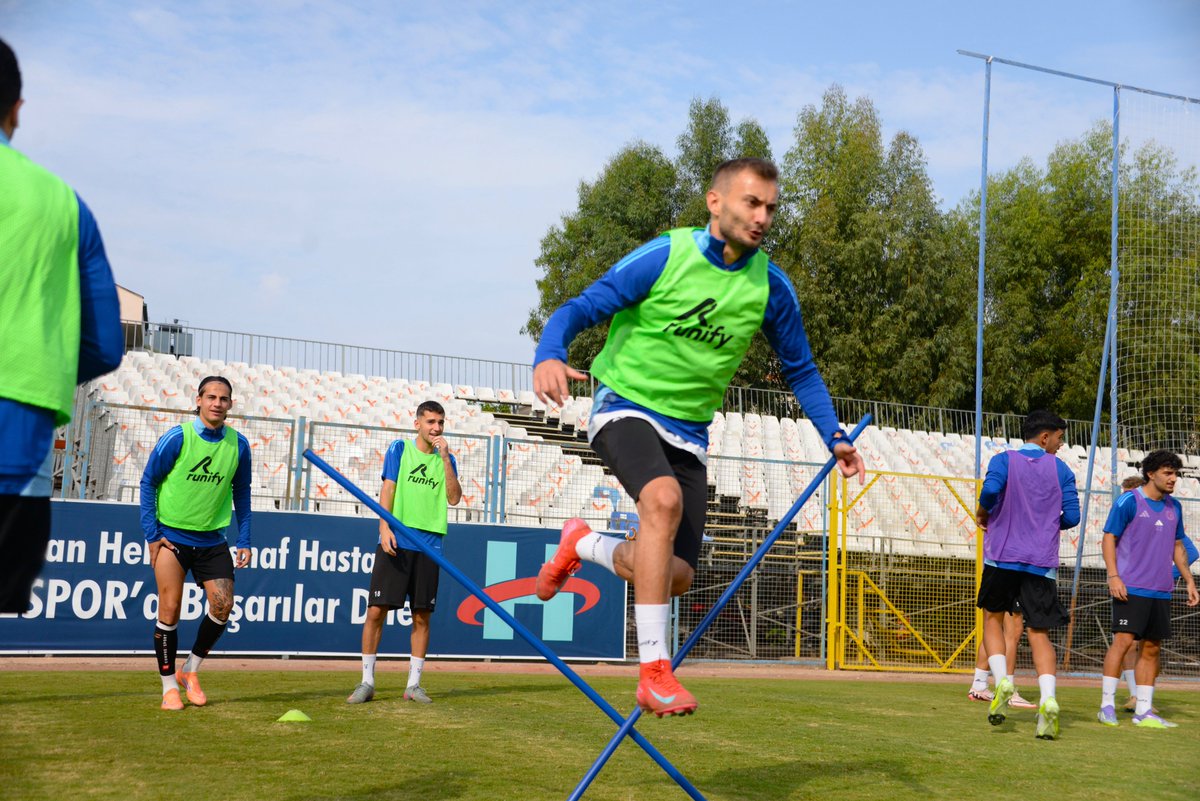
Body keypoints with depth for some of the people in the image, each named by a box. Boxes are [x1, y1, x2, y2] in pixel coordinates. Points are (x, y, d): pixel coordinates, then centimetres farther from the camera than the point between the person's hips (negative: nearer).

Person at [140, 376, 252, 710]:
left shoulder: (238, 444, 0)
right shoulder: (176, 438, -11)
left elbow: (241, 493, 11)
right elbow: (148, 482, -3)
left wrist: (244, 540, 6)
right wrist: (151, 534, -7)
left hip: (211, 540, 3)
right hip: (171, 537, -3)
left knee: (223, 605, -6)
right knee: (170, 610, -4)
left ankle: (190, 670, 16)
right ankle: (169, 685, 10)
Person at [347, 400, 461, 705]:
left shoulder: (446, 459, 13)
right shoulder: (399, 449, 6)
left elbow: (454, 498, 1)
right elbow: (387, 488, -1)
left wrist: (445, 457, -5)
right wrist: (385, 527, -14)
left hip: (429, 545, 3)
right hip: (396, 542, -2)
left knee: (422, 616, 3)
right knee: (376, 610, -5)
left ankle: (413, 684, 12)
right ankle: (367, 682, 5)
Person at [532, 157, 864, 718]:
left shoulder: (771, 287, -2)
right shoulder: (664, 257, -13)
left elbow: (800, 369, 12)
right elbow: (578, 310, -13)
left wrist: (833, 435, -1)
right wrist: (549, 356, -34)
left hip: (687, 431, 5)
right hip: (626, 406, -5)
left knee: (676, 576, -2)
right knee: (664, 498, -35)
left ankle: (582, 545, 29)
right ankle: (654, 672, -30)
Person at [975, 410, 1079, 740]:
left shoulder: (1004, 460, 2)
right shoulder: (1061, 469, 7)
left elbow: (990, 490, -18)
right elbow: (1071, 517, 2)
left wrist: (982, 514, 2)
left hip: (1002, 556, -1)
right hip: (1042, 563, 1)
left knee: (993, 617, 17)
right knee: (1039, 633, 4)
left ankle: (1001, 679, -5)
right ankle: (1048, 698, -16)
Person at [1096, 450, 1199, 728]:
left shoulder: (1174, 507, 13)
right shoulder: (1129, 502, -7)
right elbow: (1109, 538, -6)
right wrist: (1113, 576, -15)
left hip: (1160, 590, 6)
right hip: (1131, 587, -6)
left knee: (1151, 648, 6)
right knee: (1123, 640, -13)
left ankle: (1143, 711, 12)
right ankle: (1106, 705, -5)